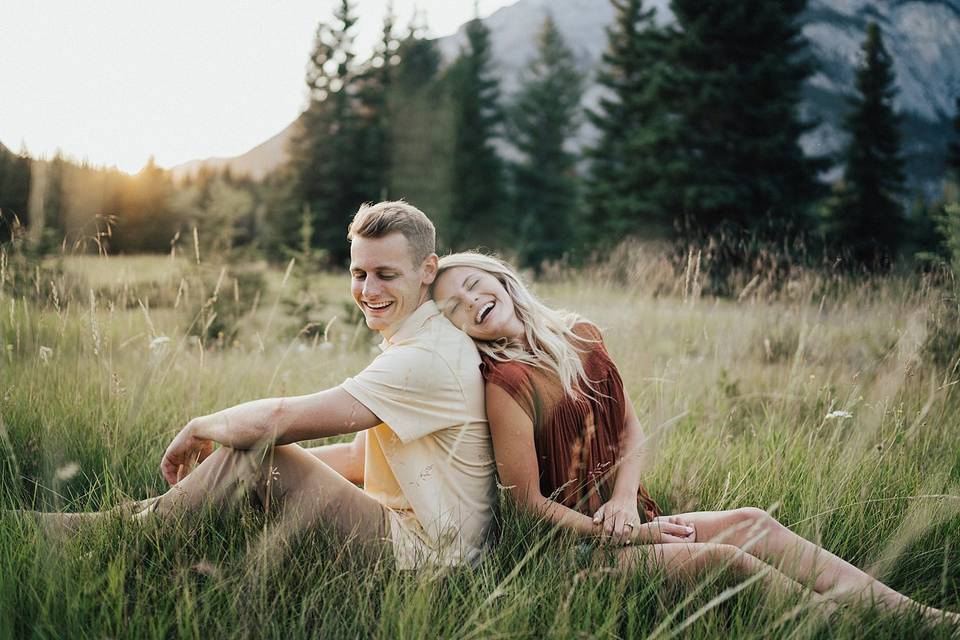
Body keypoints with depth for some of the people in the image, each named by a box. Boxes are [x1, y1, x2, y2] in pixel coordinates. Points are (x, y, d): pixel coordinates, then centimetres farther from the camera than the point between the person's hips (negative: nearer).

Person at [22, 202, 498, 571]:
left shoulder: (428, 359, -20)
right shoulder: (409, 344, 15)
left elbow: (277, 418, -25)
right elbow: (360, 459, 15)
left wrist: (198, 429, -5)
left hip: (420, 551, -10)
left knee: (257, 447, -17)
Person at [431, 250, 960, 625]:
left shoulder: (580, 337, 5)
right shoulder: (508, 382, -17)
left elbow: (630, 429, 11)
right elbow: (529, 502, -15)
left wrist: (625, 499, -8)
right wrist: (634, 536, -14)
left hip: (624, 519, 7)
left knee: (752, 523, -11)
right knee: (725, 558, -24)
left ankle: (910, 612, -12)